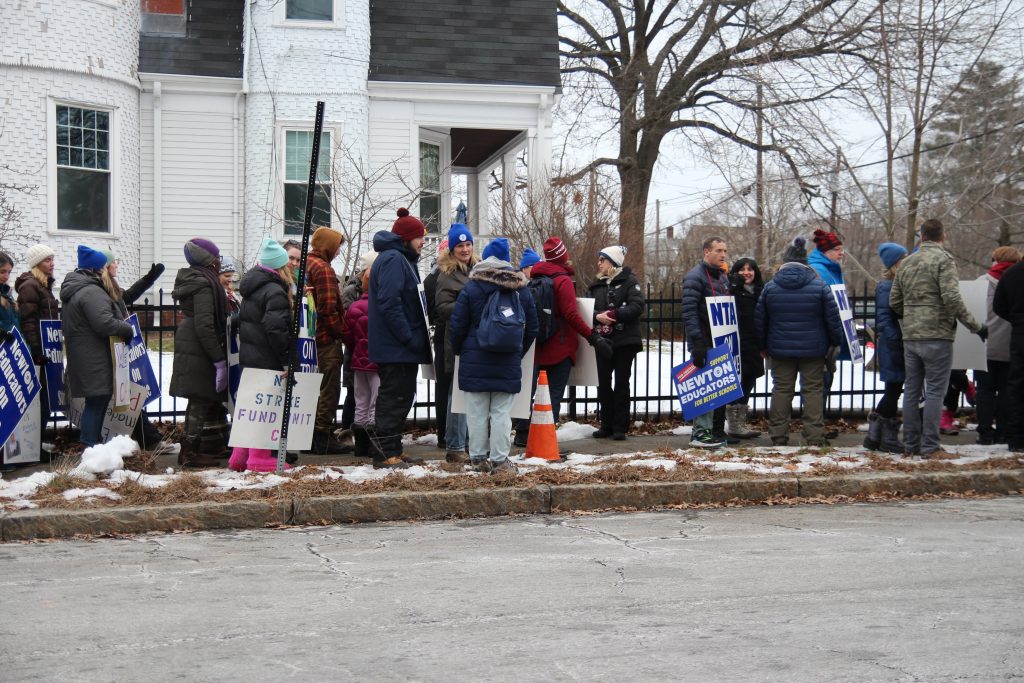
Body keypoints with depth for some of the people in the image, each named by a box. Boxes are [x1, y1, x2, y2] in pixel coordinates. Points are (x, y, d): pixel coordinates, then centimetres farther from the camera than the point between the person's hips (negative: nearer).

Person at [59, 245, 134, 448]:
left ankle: (90, 442, 18)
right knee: (97, 401, -7)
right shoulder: (92, 292, -18)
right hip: (94, 360, -10)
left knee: (97, 401, 14)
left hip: (86, 357, 10)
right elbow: (105, 323, -27)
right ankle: (90, 446, -5)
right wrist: (128, 329, -11)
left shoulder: (75, 290, 18)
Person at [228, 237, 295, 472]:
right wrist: (286, 360, -17)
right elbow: (276, 329, -22)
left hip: (248, 356, 9)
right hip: (267, 360, -9)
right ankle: (260, 458, 0)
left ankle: (239, 456, 20)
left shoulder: (251, 288, 14)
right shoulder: (275, 292, -16)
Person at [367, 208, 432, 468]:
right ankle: (386, 453, -3)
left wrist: (415, 337, 16)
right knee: (395, 398, -7)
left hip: (400, 347, 10)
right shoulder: (393, 260, -14)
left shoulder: (401, 259, 20)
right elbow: (389, 303, -23)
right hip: (396, 347, -10)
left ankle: (393, 450, 20)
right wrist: (409, 337, -22)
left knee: (400, 397, 14)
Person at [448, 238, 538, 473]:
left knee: (477, 412, 6)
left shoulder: (471, 288, -5)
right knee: (502, 412, 4)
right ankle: (499, 460, 2)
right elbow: (532, 327, 11)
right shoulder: (522, 290, 5)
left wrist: (459, 350, 14)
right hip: (509, 363, 2)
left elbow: (457, 325, -3)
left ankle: (478, 458, 11)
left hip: (475, 361, -2)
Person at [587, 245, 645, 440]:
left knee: (621, 382, 0)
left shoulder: (629, 281, -2)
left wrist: (614, 314, -21)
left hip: (625, 340, -5)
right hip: (603, 339, 5)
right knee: (603, 382, 5)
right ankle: (607, 425, 14)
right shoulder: (597, 285, 15)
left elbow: (638, 305, -13)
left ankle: (620, 427, 4)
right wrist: (597, 316, -13)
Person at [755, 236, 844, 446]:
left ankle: (778, 435, 10)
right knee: (813, 390, 5)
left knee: (781, 390, 9)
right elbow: (833, 318, -2)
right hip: (813, 350, -2)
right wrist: (835, 342, 12)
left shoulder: (770, 287, 0)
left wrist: (763, 346, 18)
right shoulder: (819, 286, -6)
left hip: (780, 350, 2)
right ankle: (815, 437, 3)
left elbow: (759, 320, 6)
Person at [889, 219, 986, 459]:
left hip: (910, 337, 6)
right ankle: (930, 446, -4)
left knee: (912, 390, 11)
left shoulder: (907, 263, 12)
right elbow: (952, 298, -18)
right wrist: (976, 326, -11)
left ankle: (911, 444, 15)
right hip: (937, 336, -6)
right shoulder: (943, 260, -8)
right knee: (935, 391, -3)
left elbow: (894, 301, 12)